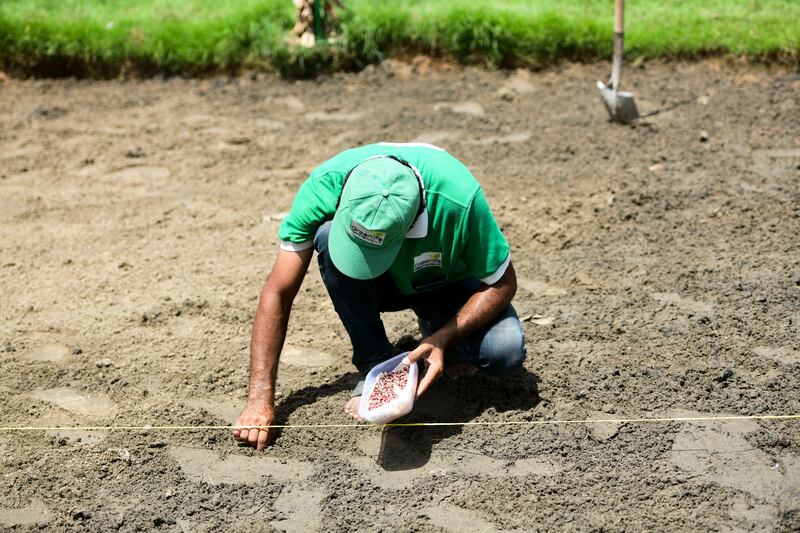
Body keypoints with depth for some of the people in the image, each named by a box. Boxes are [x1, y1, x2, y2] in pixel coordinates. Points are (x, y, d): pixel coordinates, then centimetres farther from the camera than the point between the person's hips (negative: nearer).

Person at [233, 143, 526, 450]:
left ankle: (434, 331, 3)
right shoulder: (325, 185, -33)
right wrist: (260, 400, -33)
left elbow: (502, 283, -22)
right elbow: (278, 294, -28)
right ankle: (376, 366, -16)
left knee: (507, 350, -30)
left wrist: (443, 338, -36)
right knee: (326, 234, -33)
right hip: (382, 288, 2)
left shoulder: (458, 197, -38)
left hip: (447, 284, -1)